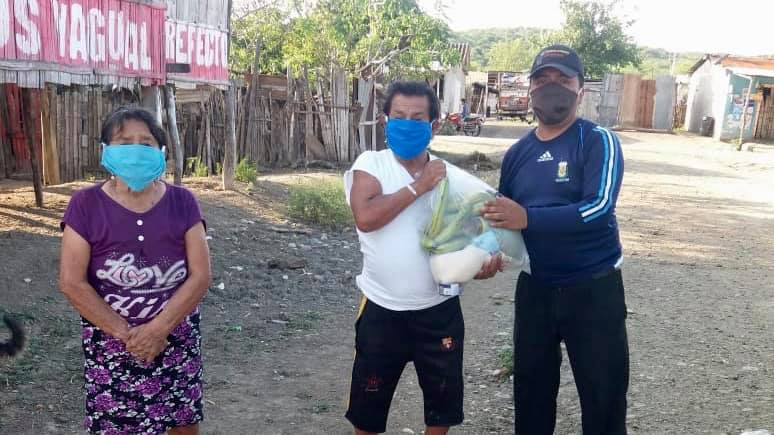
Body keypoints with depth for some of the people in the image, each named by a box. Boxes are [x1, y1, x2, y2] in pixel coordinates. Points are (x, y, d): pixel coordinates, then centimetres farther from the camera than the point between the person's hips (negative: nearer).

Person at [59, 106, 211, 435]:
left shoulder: (182, 202, -2)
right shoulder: (86, 205, -6)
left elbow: (200, 276, -7)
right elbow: (71, 283, -10)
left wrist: (158, 328, -16)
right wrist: (126, 333, -13)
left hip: (177, 339, 1)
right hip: (110, 344, -1)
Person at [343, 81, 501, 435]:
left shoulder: (450, 175, 0)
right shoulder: (370, 164, -7)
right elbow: (365, 218, -24)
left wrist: (484, 259, -17)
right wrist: (418, 186, -21)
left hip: (439, 310, 2)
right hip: (383, 309, -2)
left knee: (443, 397, 18)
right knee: (368, 401, 14)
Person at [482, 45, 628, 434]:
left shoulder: (598, 141, -10)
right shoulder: (517, 153, 6)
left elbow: (599, 206, -24)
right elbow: (503, 216, 15)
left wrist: (528, 218, -32)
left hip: (593, 288, -5)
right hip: (535, 287, 5)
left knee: (603, 393, 7)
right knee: (531, 387, 17)